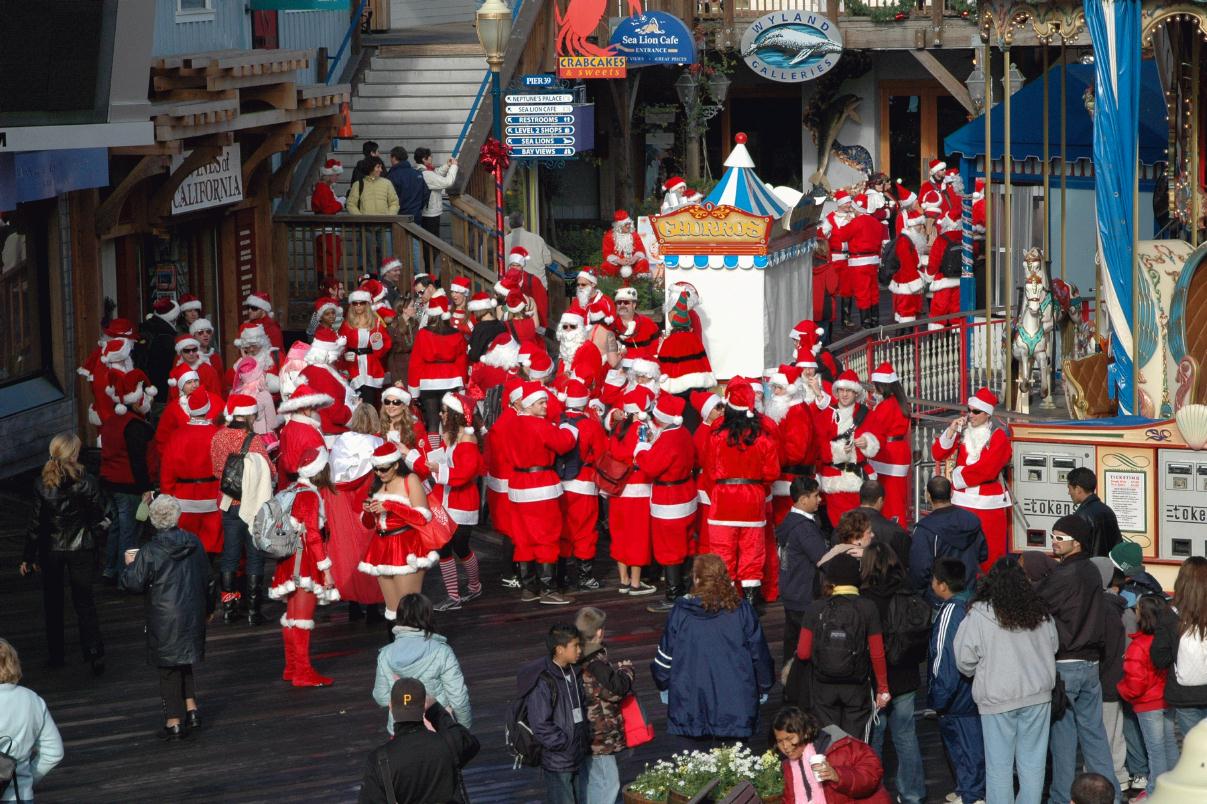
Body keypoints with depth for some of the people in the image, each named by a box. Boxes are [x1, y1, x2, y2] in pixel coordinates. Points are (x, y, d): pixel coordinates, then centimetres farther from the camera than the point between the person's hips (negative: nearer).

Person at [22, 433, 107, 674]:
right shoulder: (87, 482, -13)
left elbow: (35, 523, -7)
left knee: (53, 602, 15)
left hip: (50, 550, 0)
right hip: (81, 549, 0)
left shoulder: (42, 484, -11)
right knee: (84, 601, 8)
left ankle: (56, 654, 21)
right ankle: (94, 653, -1)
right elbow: (99, 517, -5)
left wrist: (29, 557, 2)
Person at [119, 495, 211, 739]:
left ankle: (174, 721, 8)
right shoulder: (194, 543, -2)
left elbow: (133, 583, -11)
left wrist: (129, 565, 10)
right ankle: (191, 709, 19)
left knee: (169, 668, 4)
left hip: (165, 621, -5)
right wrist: (207, 607, 24)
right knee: (184, 663, 22)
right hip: (193, 615, 5)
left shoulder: (150, 552, -17)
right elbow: (206, 577, 9)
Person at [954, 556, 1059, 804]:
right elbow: (1053, 648, 16)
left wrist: (982, 672, 13)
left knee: (999, 765, 4)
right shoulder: (1040, 612, 3)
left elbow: (965, 661, -7)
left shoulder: (979, 614, -10)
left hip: (997, 699, -4)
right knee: (1033, 762, 11)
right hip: (1037, 695, 4)